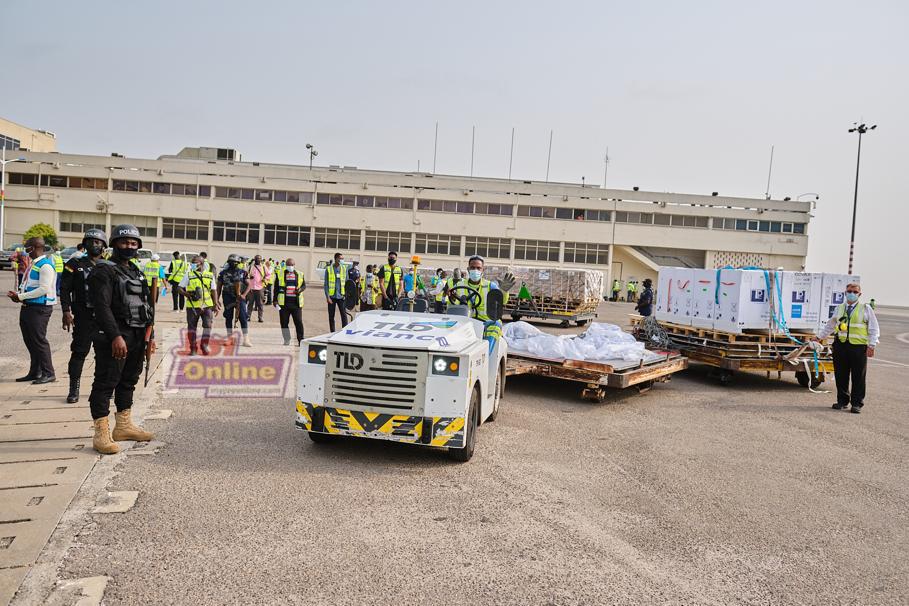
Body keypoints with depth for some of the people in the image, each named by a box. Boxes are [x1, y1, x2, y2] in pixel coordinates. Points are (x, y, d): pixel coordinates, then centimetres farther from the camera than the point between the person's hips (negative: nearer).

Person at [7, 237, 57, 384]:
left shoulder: (45, 265, -14)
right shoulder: (32, 264, 16)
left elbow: (44, 289, -21)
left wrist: (20, 296, -18)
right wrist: (18, 295, 2)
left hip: (39, 308, -10)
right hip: (27, 307, 10)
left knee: (39, 340, -6)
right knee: (30, 341, 14)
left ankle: (48, 373, 2)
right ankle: (35, 372, 23)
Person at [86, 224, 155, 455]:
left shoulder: (137, 272, 19)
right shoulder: (104, 271, -8)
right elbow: (102, 306, -19)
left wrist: (150, 335, 18)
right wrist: (115, 336, -27)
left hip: (137, 338, 9)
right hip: (115, 337, -9)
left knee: (128, 382, 16)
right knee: (105, 384, -5)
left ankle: (124, 426, 26)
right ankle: (101, 433, -3)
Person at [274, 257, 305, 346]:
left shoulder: (300, 274, 10)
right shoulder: (280, 274, 7)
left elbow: (304, 285, 14)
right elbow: (276, 288, 8)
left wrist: (300, 289, -9)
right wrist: (275, 300, 1)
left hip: (296, 303, 0)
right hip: (284, 303, 0)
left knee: (299, 322, -3)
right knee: (284, 322, 5)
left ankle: (301, 340, 0)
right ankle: (287, 340, 15)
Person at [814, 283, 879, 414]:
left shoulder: (866, 309, 4)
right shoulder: (839, 308, 13)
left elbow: (874, 329, 5)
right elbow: (830, 325, 25)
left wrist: (871, 345, -3)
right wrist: (819, 337, 24)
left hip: (859, 346, -3)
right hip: (841, 345, 3)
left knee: (858, 377, 0)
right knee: (840, 375, 7)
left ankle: (857, 404, 10)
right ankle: (842, 400, 20)